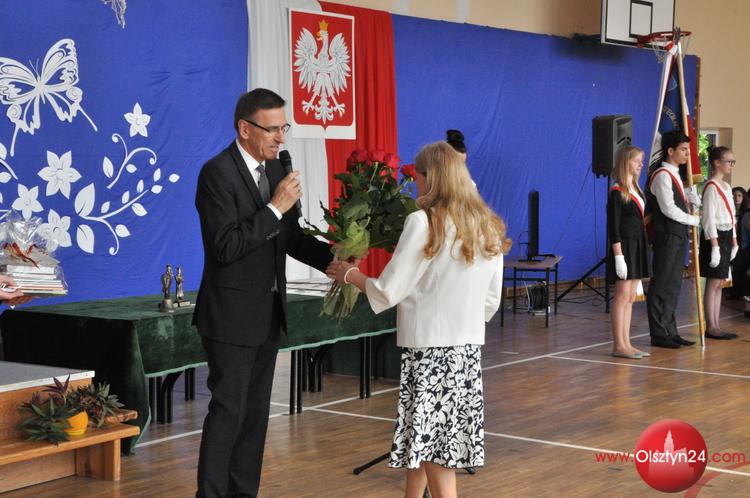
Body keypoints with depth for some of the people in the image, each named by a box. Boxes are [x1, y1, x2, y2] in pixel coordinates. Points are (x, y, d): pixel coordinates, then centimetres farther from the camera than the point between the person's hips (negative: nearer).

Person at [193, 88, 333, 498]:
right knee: (228, 411, -5)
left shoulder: (274, 170, 8)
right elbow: (226, 246, -23)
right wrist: (275, 208, -24)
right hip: (232, 315, -8)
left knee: (255, 413, 13)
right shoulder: (217, 173, -16)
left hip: (268, 314, 8)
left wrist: (334, 260, -4)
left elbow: (291, 237, 12)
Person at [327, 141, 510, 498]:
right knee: (420, 439, 17)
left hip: (430, 350, -6)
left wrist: (351, 275, 7)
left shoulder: (423, 222, -13)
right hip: (470, 348, 6)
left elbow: (388, 291, -10)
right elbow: (491, 301, 12)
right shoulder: (488, 228, 7)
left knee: (432, 447, 0)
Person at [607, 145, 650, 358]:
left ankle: (626, 344, 12)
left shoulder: (636, 190, 14)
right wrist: (618, 256, -20)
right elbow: (613, 227, -15)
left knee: (630, 298, 9)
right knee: (622, 296, -6)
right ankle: (618, 346, -2)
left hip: (638, 245, 9)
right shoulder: (617, 192, -11)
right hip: (624, 246, -9)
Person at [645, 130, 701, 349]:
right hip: (666, 236, -10)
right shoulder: (662, 175, -13)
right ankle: (659, 334, 0)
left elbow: (687, 194, 35)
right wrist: (695, 220, -10)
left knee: (673, 285, 11)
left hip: (678, 236, 10)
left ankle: (670, 332, 16)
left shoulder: (674, 175, 16)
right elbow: (668, 209, -20)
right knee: (661, 285, -4)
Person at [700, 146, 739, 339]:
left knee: (719, 283, 9)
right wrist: (714, 245, -20)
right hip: (715, 237, -9)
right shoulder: (711, 187, -12)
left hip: (726, 236, 9)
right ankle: (711, 327, -2)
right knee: (713, 283, -6)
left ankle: (716, 326, 13)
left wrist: (734, 242, 17)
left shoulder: (726, 187, 17)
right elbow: (709, 218, -16)